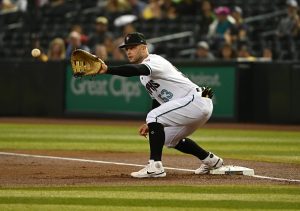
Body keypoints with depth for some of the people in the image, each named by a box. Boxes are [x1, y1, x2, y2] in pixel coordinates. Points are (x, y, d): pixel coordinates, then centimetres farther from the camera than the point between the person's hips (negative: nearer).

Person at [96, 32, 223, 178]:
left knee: (154, 116, -23)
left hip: (196, 100, -11)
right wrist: (150, 125, 13)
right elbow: (157, 99, 24)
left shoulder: (155, 61, -15)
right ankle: (210, 160, 41)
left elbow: (136, 70, -37)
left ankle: (155, 166, -25)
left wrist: (107, 70, -50)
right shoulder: (144, 75, 16)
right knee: (168, 138, 27)